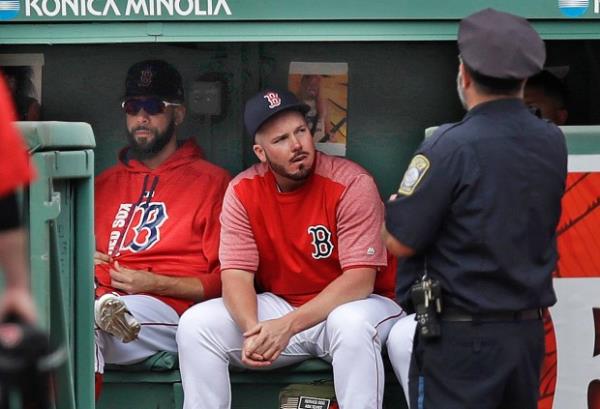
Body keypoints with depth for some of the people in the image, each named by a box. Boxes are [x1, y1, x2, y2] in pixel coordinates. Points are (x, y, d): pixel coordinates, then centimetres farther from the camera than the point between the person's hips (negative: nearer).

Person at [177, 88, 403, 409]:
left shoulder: (352, 184, -17)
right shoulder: (242, 192, -5)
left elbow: (360, 280, -23)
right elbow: (236, 274, -9)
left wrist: (288, 325, -34)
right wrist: (253, 331, -32)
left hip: (352, 303, -4)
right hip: (278, 307, 4)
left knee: (351, 324, -38)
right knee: (196, 325, -16)